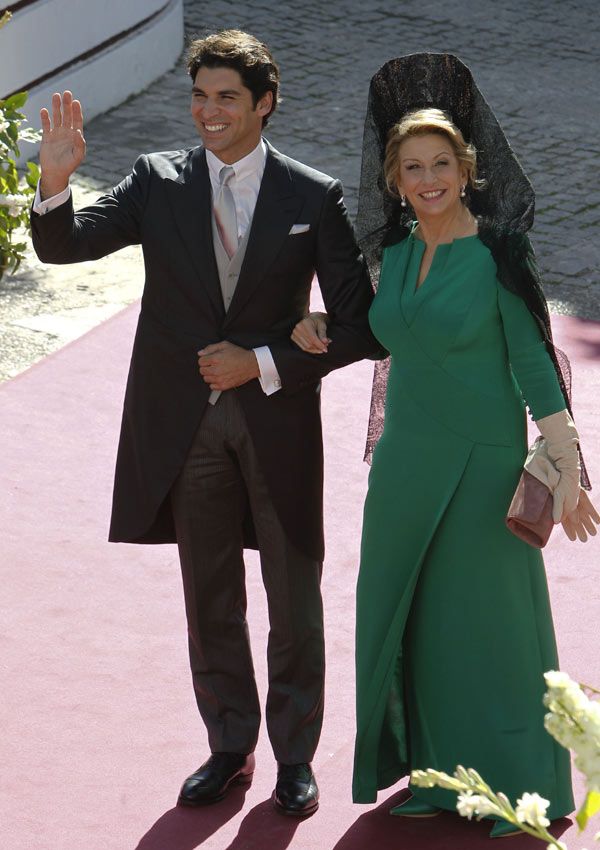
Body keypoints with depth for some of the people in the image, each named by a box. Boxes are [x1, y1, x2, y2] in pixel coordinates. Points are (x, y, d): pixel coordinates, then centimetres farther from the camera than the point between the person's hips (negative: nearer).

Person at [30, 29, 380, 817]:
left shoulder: (313, 197, -6)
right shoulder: (158, 182, -1)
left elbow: (355, 324, -7)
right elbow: (63, 246, -10)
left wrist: (263, 363, -16)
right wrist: (56, 179, -29)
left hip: (277, 419, -2)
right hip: (187, 423, 2)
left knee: (295, 601, 11)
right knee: (210, 603, 15)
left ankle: (295, 755, 27)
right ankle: (230, 747, 31)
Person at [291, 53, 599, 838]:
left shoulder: (498, 252, -12)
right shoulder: (395, 252, 5)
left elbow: (534, 363, -14)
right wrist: (321, 325, 3)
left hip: (482, 460, -6)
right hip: (406, 455, 6)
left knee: (487, 617, 3)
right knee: (411, 615, 12)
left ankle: (518, 785, 19)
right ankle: (439, 774, 27)